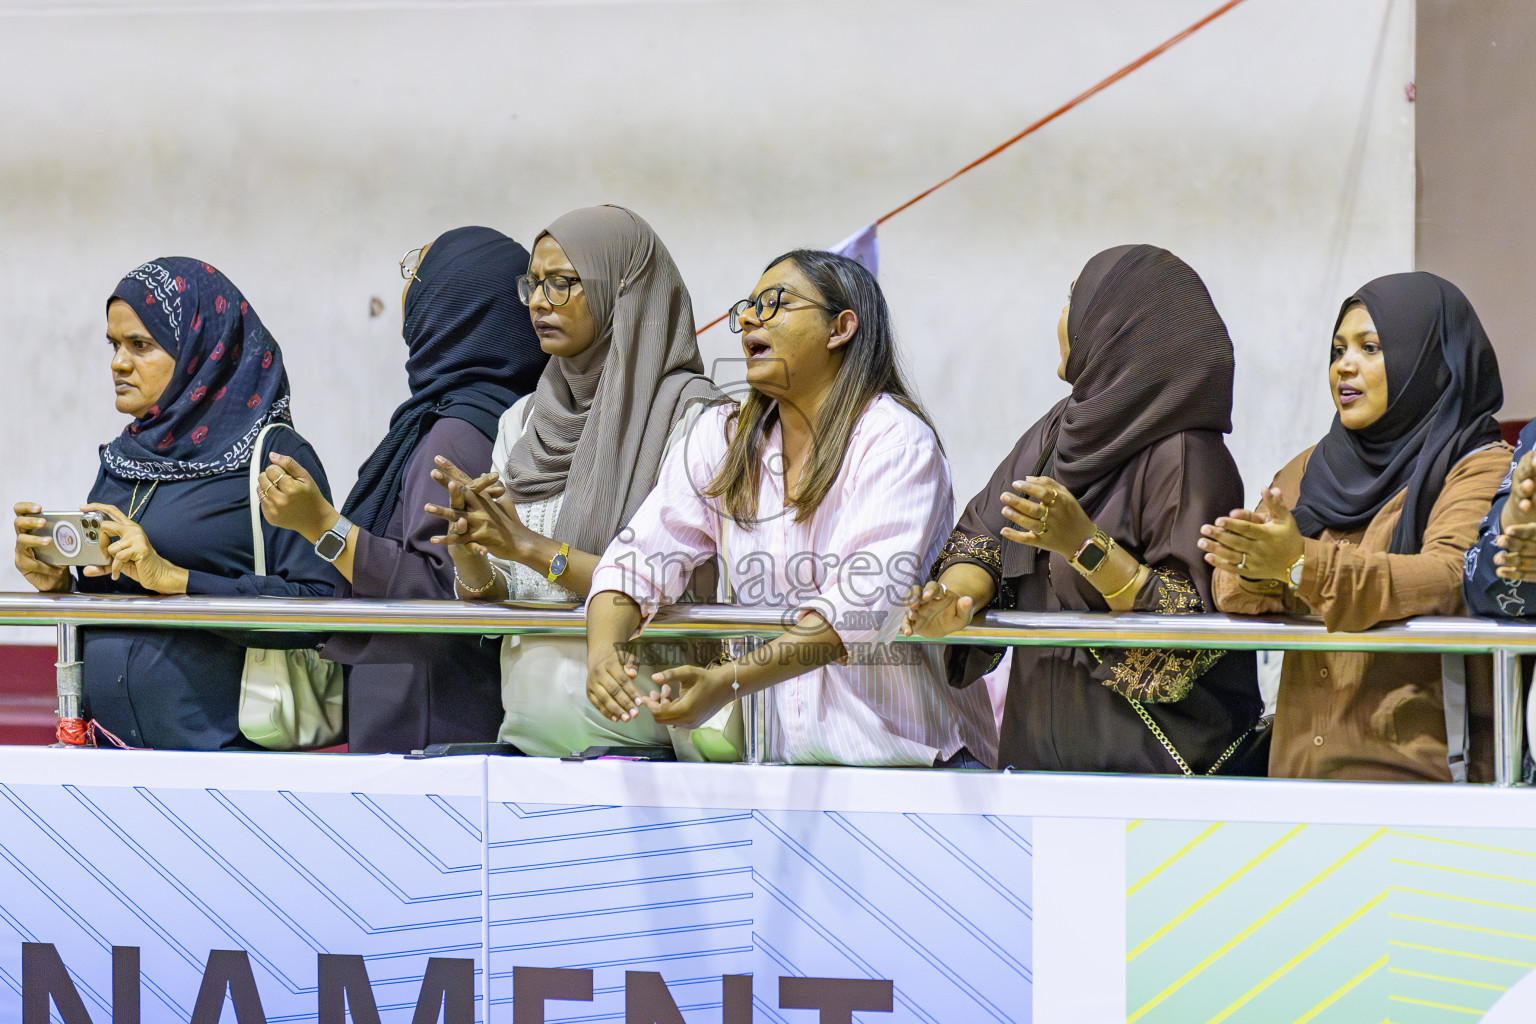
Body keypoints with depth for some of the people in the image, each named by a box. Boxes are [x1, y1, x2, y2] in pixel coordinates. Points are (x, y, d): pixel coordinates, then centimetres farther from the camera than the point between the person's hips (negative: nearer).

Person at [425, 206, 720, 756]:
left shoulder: (689, 413, -3)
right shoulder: (523, 421, 16)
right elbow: (496, 597, 16)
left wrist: (532, 548, -12)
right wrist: (468, 552, -6)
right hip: (527, 728, 5)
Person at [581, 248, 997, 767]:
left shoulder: (895, 439, -7)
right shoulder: (722, 437, 12)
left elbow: (861, 605, -20)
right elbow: (639, 558, 5)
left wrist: (730, 680, -31)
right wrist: (602, 650, -18)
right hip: (772, 755, 5)